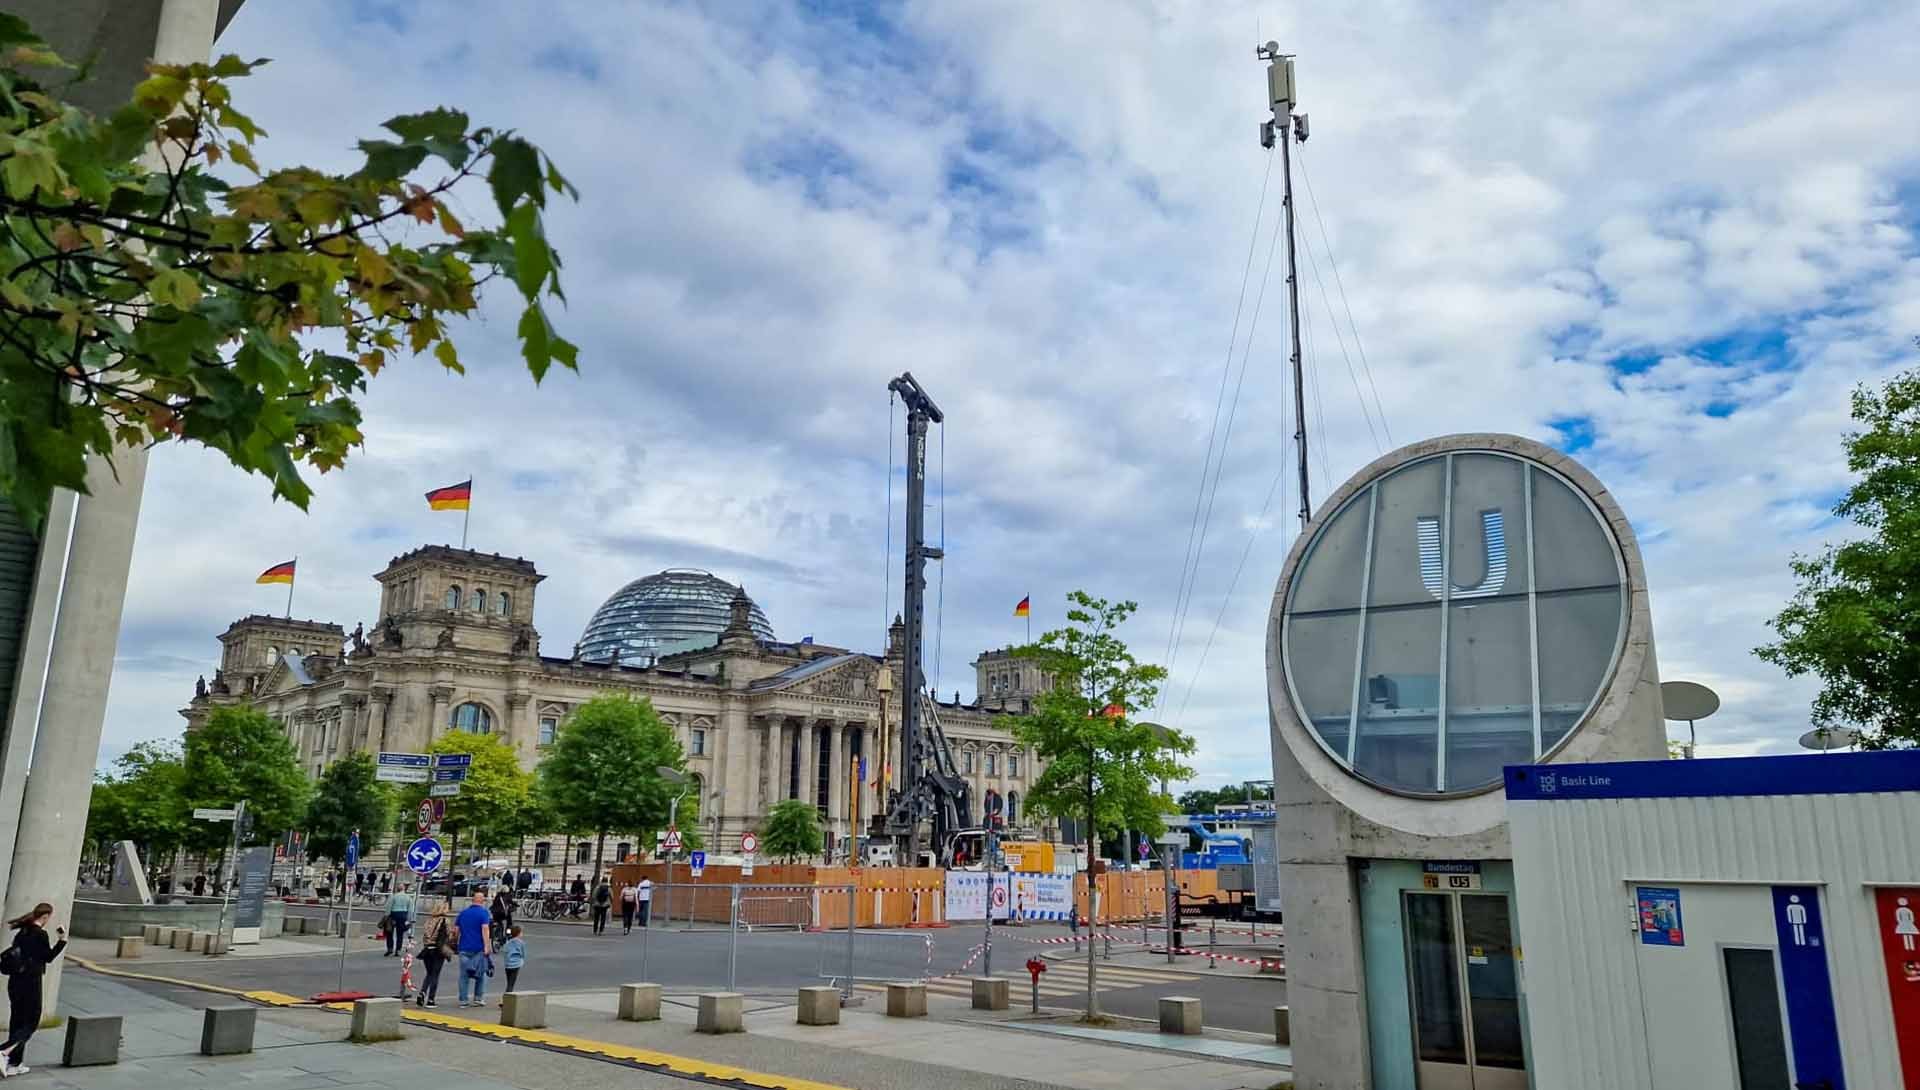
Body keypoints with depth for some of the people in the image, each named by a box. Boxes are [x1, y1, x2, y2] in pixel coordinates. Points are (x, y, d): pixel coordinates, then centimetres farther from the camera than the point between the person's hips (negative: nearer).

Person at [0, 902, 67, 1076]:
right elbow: (49, 957, -8)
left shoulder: (22, 932, 7)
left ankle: (14, 1064, 19)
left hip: (14, 982, 8)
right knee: (31, 1024, 2)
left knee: (17, 1021, 13)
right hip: (30, 983, -8)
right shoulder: (40, 934, -15)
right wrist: (62, 940, -4)